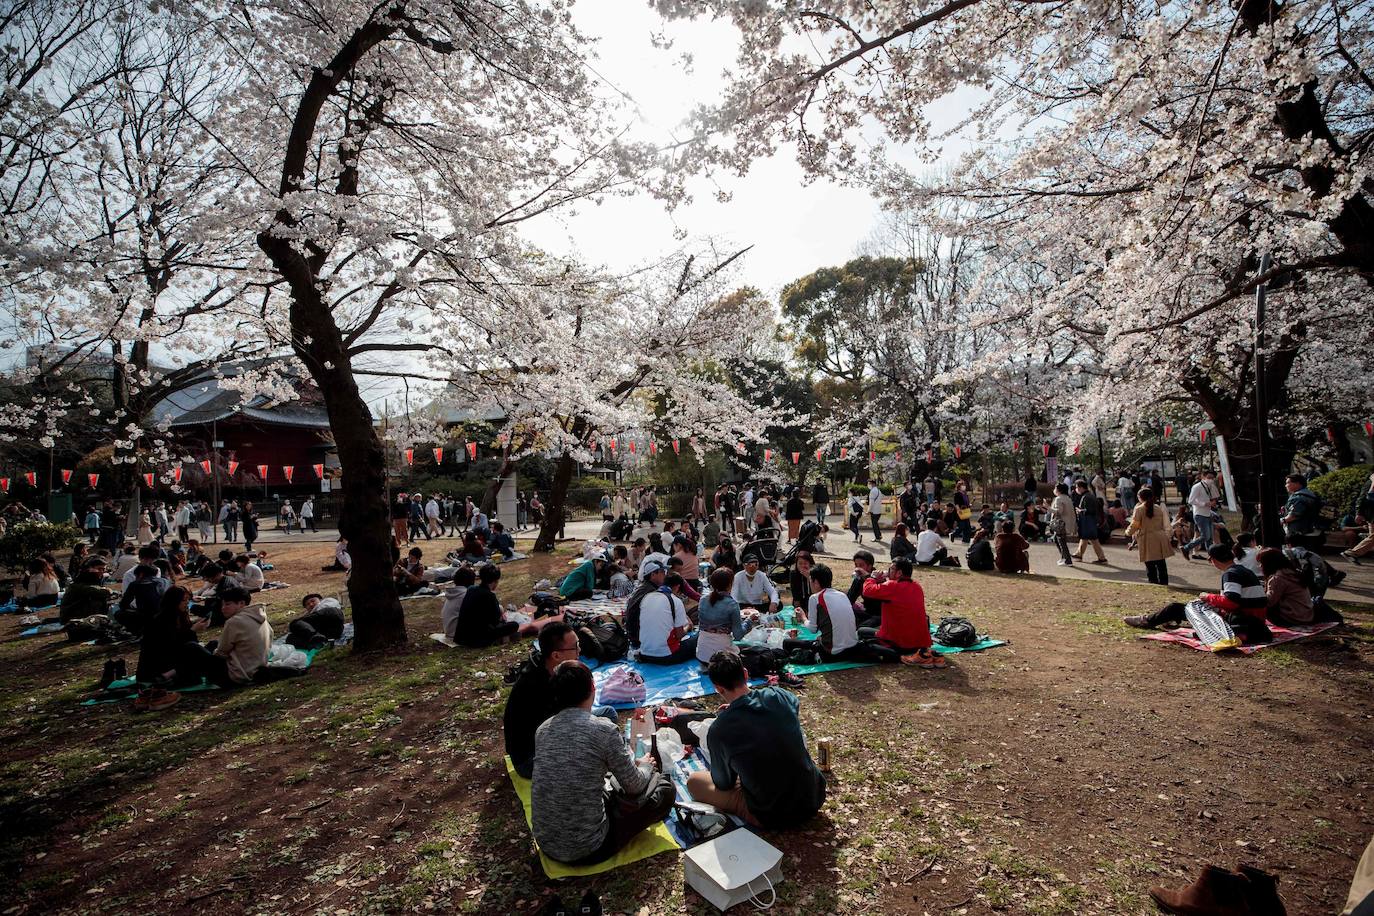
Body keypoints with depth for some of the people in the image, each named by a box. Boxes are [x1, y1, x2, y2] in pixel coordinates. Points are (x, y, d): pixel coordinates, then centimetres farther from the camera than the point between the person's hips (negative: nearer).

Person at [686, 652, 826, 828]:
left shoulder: (718, 731, -19)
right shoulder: (778, 695, -9)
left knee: (693, 781, 8)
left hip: (773, 818, -4)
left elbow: (724, 784, -2)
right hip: (814, 799, 5)